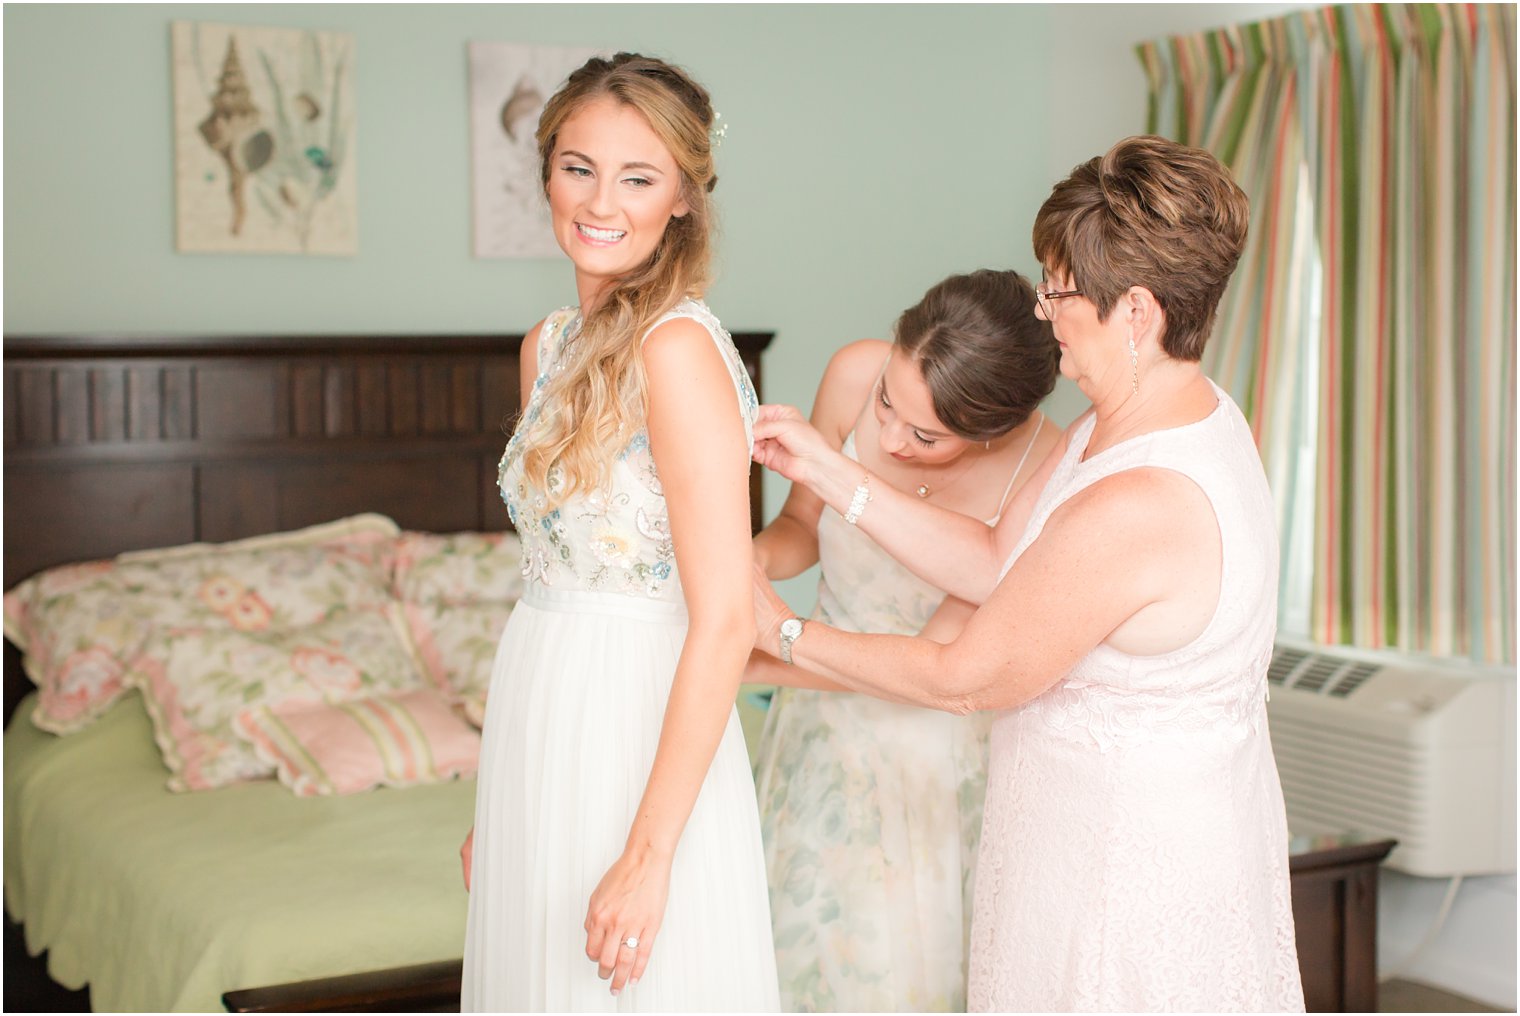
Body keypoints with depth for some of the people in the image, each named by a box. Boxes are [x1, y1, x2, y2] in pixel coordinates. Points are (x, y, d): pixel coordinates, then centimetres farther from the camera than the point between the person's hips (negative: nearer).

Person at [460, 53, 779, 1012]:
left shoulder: (678, 347, -17)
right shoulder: (551, 343, 8)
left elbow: (724, 622, -20)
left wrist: (649, 852, -22)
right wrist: (493, 803, 16)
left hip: (639, 736, -8)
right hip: (541, 733, 8)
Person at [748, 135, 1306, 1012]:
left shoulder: (1136, 505, -32)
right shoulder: (1179, 410, -1)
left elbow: (963, 679, -20)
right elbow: (997, 563, 4)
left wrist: (783, 634, -8)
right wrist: (834, 475, 0)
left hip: (1130, 864, -9)